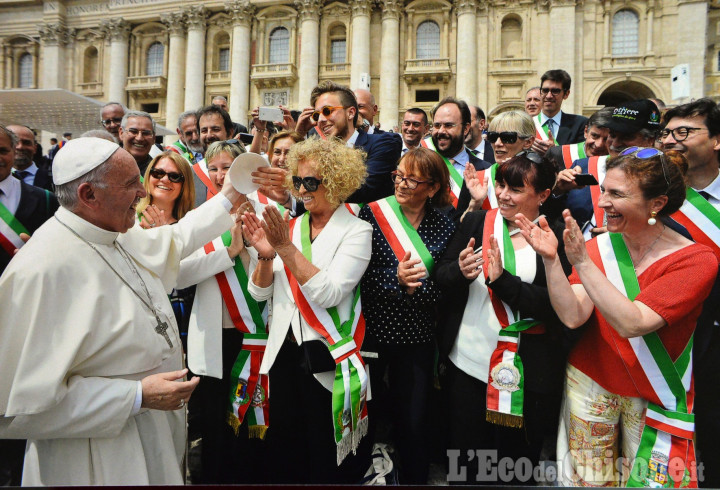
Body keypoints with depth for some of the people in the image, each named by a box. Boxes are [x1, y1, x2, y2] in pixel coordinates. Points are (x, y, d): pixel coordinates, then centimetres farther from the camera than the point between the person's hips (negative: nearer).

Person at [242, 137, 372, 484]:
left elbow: (329, 293, -20)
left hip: (328, 360, -5)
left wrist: (286, 248, -23)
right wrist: (265, 256, -14)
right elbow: (259, 293, 4)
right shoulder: (289, 227, 7)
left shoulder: (356, 231, -7)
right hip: (284, 354, 5)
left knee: (330, 466, 9)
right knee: (284, 458, 19)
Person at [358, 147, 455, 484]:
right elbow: (360, 276, -11)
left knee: (414, 423, 9)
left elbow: (443, 292, -4)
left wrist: (416, 286, -22)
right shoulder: (372, 213, -5)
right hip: (372, 332, -1)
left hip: (417, 339, 1)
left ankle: (414, 479, 32)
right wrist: (396, 279, -25)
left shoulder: (444, 227, -1)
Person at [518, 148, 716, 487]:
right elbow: (572, 316, -17)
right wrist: (550, 259, -28)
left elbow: (631, 324, -30)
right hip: (589, 381, 3)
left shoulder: (696, 260, -17)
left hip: (654, 396, -2)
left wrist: (582, 262, -34)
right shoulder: (598, 246, -6)